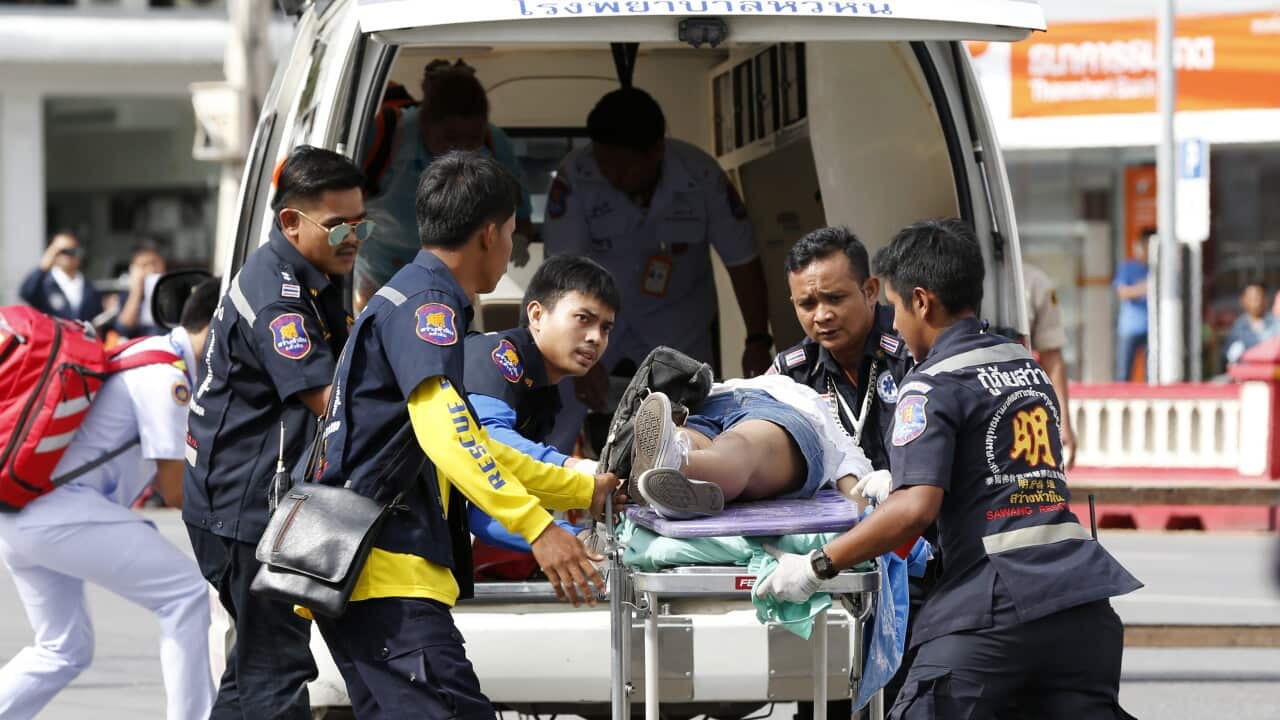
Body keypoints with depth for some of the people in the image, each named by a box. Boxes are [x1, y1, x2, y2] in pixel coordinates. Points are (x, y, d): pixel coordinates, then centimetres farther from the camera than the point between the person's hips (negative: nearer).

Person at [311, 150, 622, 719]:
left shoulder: (407, 300, 26)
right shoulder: (426, 304, -7)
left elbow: (470, 445, 35)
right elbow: (445, 432, -23)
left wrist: (585, 491, 40)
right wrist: (537, 527, -31)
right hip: (384, 568, -11)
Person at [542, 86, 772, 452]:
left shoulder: (703, 178, -23)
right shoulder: (576, 176, -27)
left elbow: (742, 260, -14)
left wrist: (758, 340, -24)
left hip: (675, 319, 1)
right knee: (545, 435, -6)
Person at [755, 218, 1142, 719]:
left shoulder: (932, 386, -4)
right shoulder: (1026, 365, 20)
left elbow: (915, 509, -16)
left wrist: (817, 566, -9)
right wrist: (886, 486, 36)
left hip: (995, 607, -7)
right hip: (1081, 604, 7)